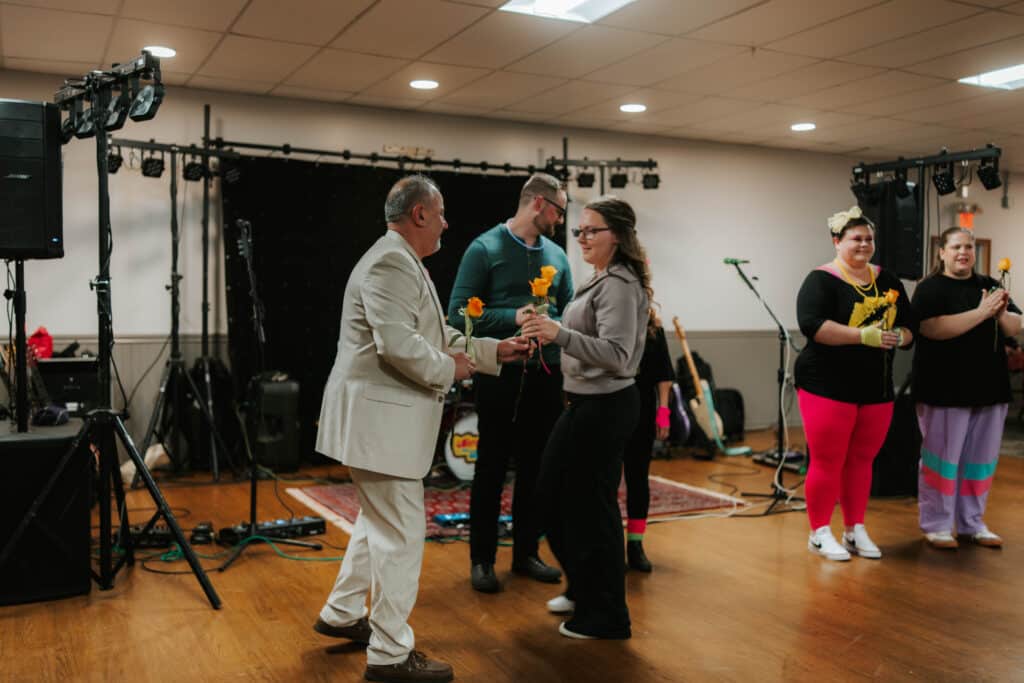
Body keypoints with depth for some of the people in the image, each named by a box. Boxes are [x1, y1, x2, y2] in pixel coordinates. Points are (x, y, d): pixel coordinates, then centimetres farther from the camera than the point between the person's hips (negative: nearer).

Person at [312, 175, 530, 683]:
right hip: (380, 418, -11)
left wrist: (495, 351, 14)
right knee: (401, 531, -3)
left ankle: (342, 614, 38)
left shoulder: (403, 262, 18)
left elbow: (438, 337, 20)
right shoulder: (392, 262, -17)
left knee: (380, 520, 23)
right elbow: (398, 344, -27)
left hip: (386, 417, 11)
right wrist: (448, 369, -13)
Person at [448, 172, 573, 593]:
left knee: (536, 467, 12)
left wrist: (551, 326, -11)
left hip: (546, 375, 5)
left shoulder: (557, 256, 9)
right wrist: (513, 317, -19)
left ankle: (526, 553, 26)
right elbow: (458, 313, -10)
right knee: (491, 468, 5)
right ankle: (482, 559, 17)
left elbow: (569, 315, 12)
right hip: (500, 374, -5)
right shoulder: (485, 249, -6)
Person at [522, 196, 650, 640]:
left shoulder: (620, 284, -16)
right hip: (586, 402, 11)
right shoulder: (602, 279, 14)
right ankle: (583, 588, 36)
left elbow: (616, 354, -27)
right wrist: (551, 333, 10)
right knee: (553, 491, 19)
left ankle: (605, 616, 17)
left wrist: (560, 333, -37)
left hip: (605, 406, -11)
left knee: (591, 504, 0)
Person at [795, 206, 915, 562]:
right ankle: (820, 534, 13)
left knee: (861, 461, 12)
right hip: (828, 386, -6)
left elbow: (909, 326, 13)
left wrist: (897, 337, -10)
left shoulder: (888, 280, 11)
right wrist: (865, 335, -25)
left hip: (876, 389, 6)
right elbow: (812, 325, -22)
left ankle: (855, 531, 25)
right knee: (827, 463, 0)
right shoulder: (821, 280, -8)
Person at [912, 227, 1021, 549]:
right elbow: (934, 328, -20)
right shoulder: (930, 289, -4)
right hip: (946, 390, -5)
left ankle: (972, 523, 23)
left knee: (981, 458, 11)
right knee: (942, 457, 0)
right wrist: (981, 312, -23)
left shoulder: (989, 285, 13)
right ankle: (936, 525, 10)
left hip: (989, 387, 6)